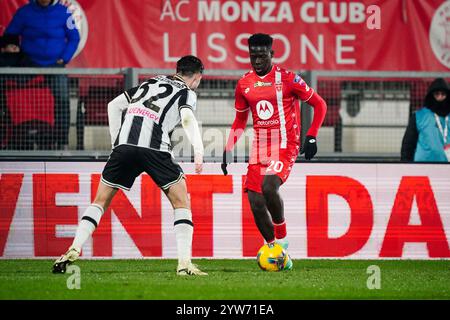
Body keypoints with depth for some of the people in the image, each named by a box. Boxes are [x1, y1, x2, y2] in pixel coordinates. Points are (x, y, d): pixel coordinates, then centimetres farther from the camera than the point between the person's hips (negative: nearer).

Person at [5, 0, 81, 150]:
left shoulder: (63, 12, -1)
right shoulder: (25, 12, -1)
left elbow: (74, 37, 6)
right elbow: (9, 36, 7)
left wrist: (64, 59, -5)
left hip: (56, 65, -1)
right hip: (31, 66, 1)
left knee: (62, 101, -14)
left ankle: (62, 142, -12)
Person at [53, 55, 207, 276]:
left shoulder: (150, 83, 30)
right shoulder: (187, 93, 15)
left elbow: (113, 105, 27)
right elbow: (187, 118, -8)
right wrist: (198, 152, -20)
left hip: (124, 144, 4)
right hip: (155, 148, -4)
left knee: (101, 201, 16)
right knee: (181, 203, 8)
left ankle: (74, 250, 3)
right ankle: (184, 263, -3)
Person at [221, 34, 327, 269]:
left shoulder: (287, 79, -6)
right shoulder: (244, 84, 9)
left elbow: (319, 105, 2)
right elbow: (240, 120, 21)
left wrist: (312, 137, -7)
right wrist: (228, 150, 12)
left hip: (285, 146, -5)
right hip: (259, 149, 5)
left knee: (268, 187, -28)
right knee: (255, 202, -4)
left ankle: (282, 239, -10)